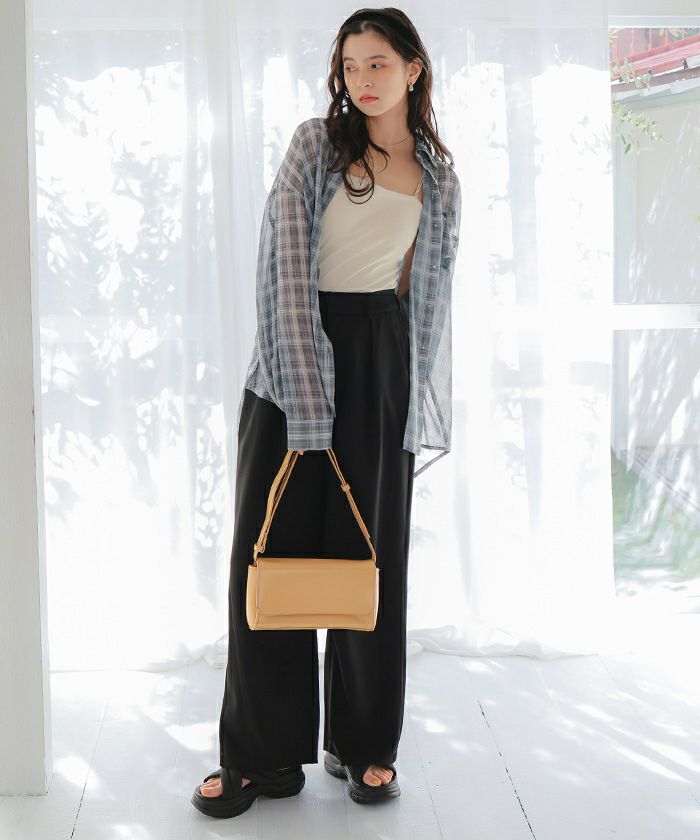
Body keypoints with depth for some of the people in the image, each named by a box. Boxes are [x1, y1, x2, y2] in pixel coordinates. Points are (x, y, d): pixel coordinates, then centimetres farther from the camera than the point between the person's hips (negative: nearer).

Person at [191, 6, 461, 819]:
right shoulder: (315, 145, 1)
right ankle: (262, 754, 8)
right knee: (271, 549, -1)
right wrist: (304, 391, -19)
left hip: (382, 363, 2)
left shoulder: (438, 176, 10)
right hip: (298, 350, -2)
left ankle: (365, 745, 19)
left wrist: (423, 399, 11)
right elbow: (287, 265, -10)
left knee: (372, 553, 7)